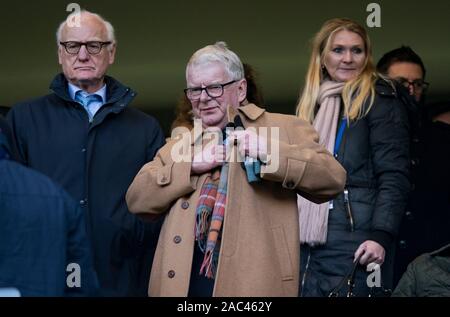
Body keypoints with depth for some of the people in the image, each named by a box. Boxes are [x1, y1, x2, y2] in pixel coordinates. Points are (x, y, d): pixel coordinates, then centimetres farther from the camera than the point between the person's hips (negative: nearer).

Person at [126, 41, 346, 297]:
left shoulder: (284, 128, 6)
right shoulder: (179, 144, 18)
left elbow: (333, 178, -6)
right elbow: (137, 199, 7)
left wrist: (268, 151, -17)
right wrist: (191, 165, -6)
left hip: (254, 282, -3)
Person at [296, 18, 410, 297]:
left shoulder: (379, 99, -1)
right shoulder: (314, 104, 18)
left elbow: (394, 176, -9)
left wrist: (381, 235, -20)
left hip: (355, 237, -6)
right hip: (309, 239, 6)